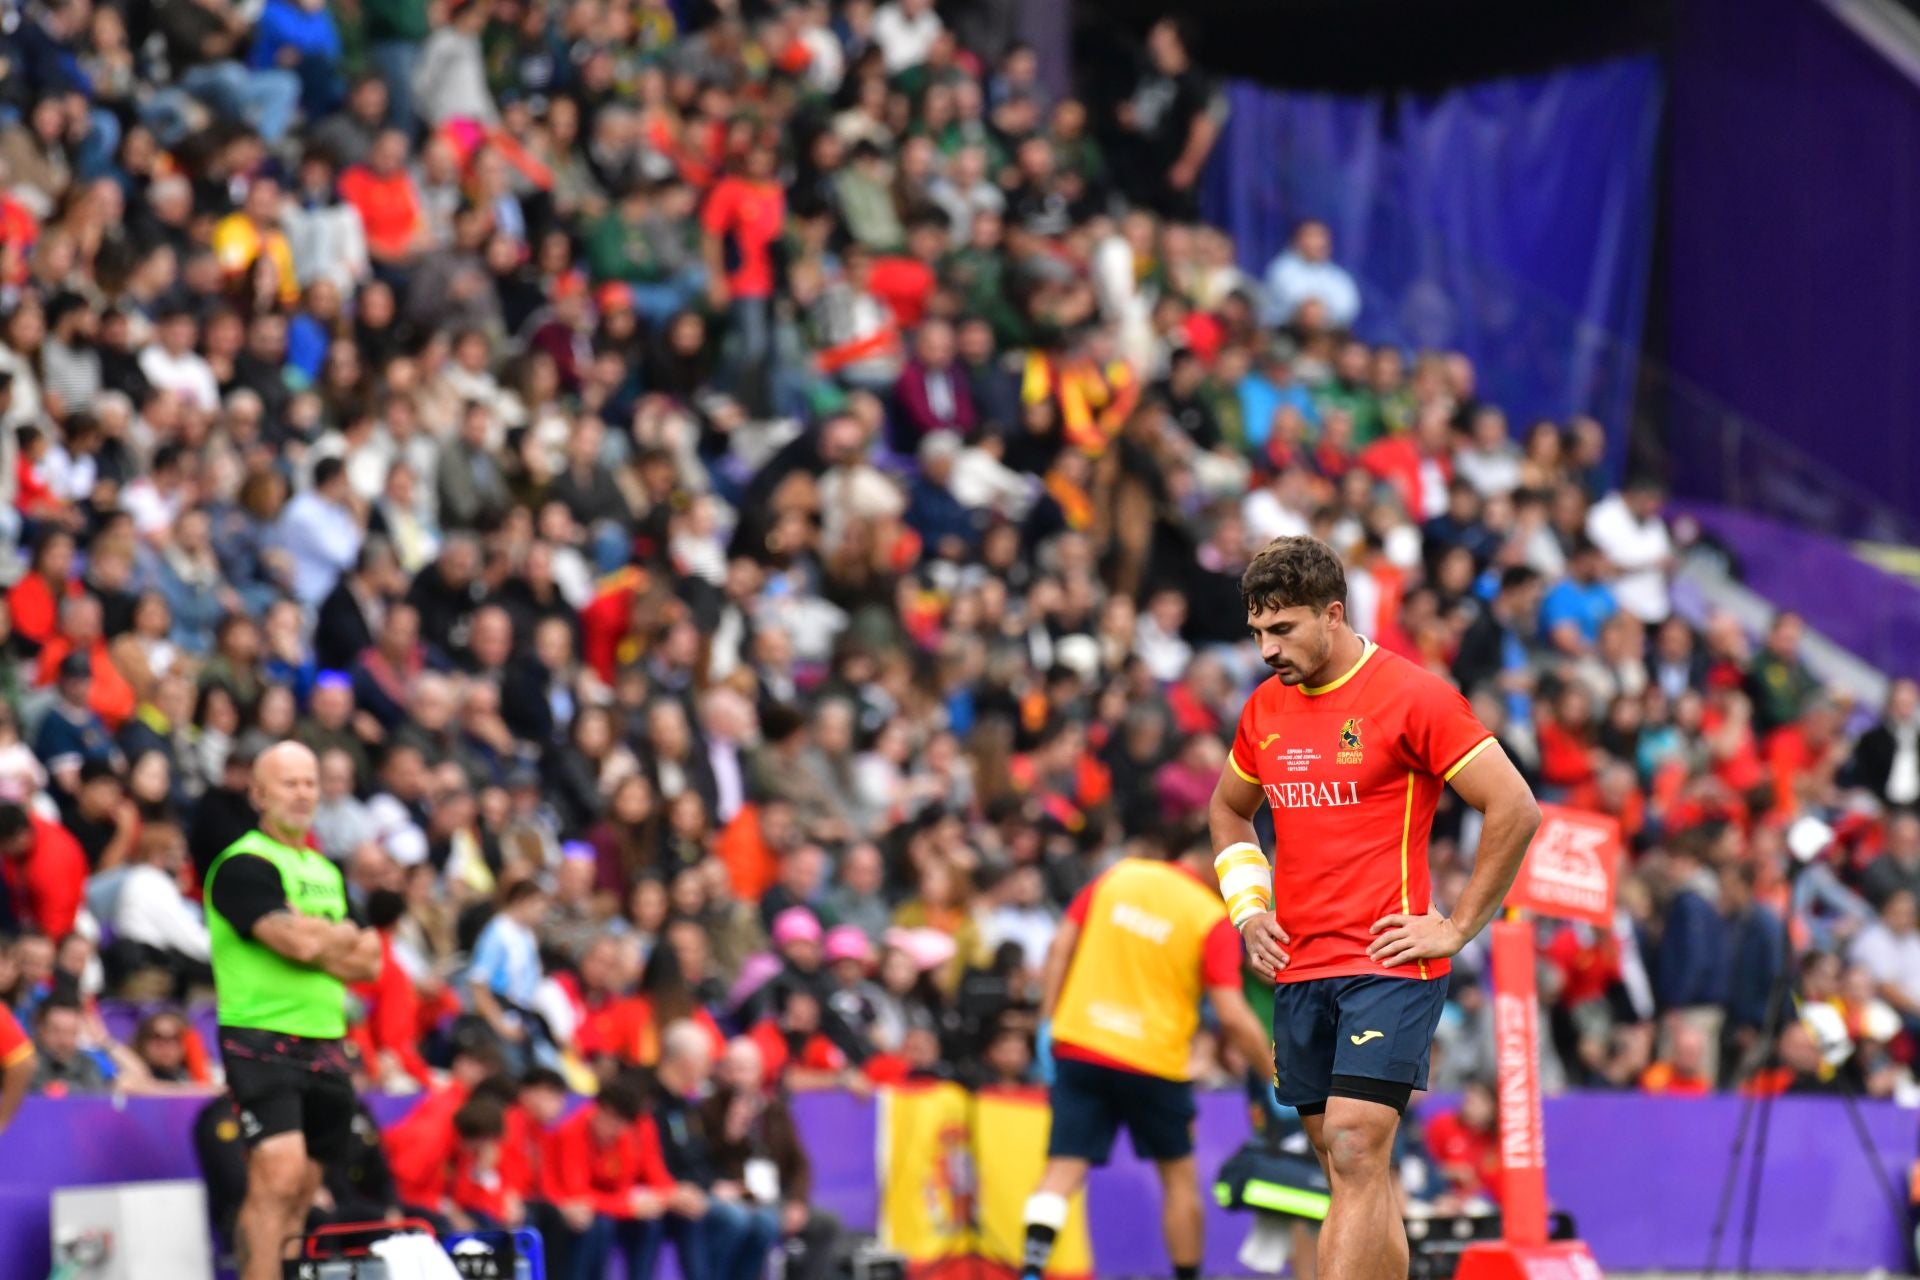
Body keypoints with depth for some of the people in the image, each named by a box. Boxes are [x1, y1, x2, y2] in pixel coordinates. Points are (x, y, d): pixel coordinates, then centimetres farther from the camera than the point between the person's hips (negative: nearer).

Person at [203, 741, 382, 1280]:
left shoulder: (327, 872, 20)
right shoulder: (244, 866, -7)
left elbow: (369, 962, 14)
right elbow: (298, 941, -19)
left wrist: (318, 940, -5)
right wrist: (345, 938, 2)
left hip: (325, 1047, 8)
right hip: (264, 1042, -8)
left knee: (299, 1194, 7)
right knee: (278, 1178, -19)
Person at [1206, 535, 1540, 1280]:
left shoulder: (1412, 696, -8)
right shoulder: (1265, 709, 12)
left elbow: (1515, 809, -8)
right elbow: (1228, 810, 31)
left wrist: (1457, 928, -8)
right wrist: (1248, 907, 15)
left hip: (1388, 963, -7)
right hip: (1298, 969, 7)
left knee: (1356, 1153, -17)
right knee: (1354, 1171, 8)